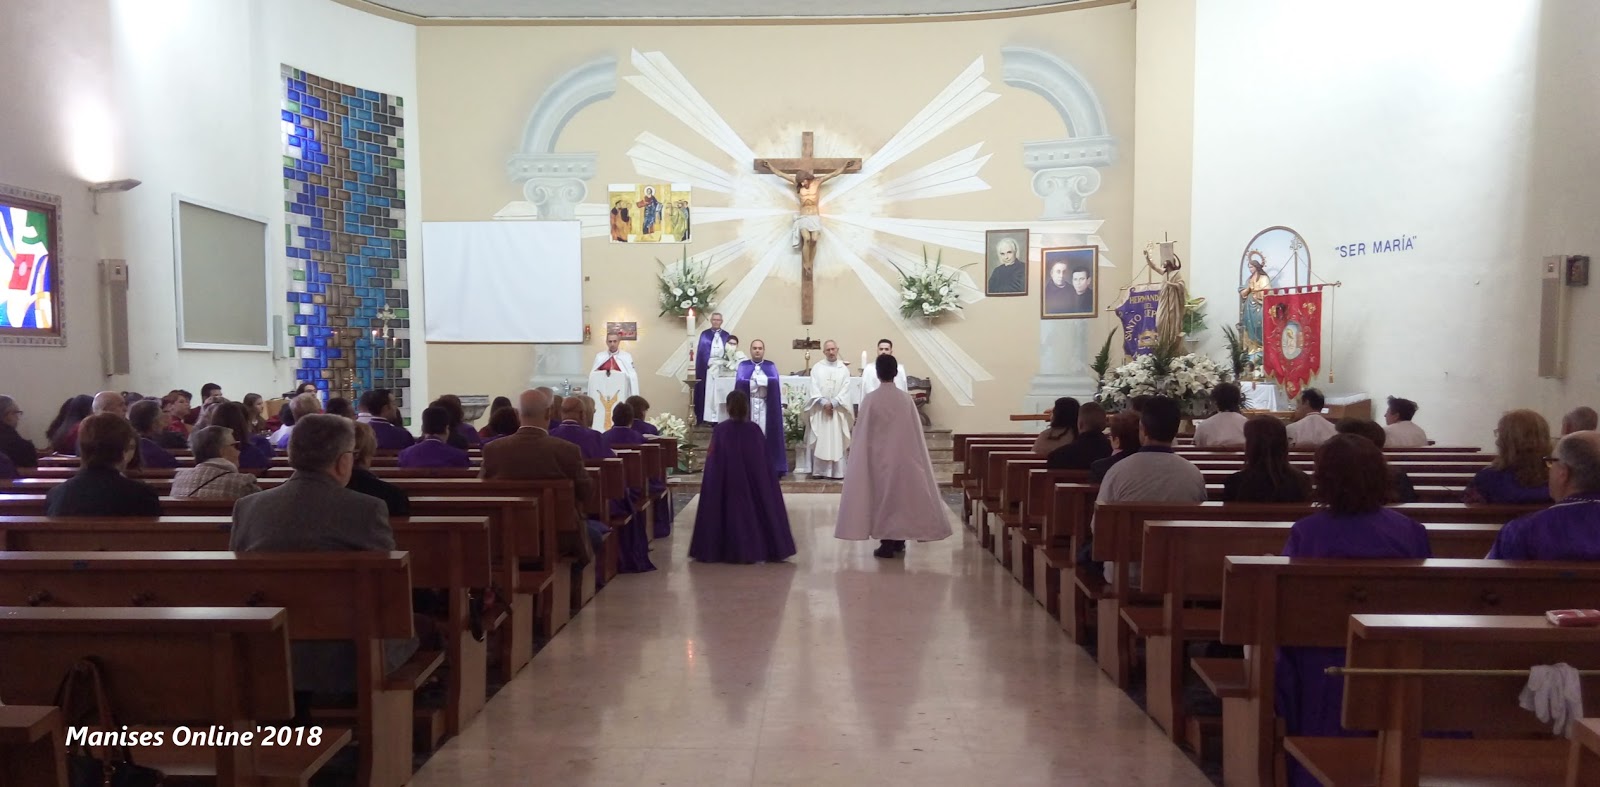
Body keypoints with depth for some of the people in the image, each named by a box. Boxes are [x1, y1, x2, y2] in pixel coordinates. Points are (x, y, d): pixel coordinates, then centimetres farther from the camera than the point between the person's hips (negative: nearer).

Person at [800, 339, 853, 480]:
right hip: (819, 410, 0)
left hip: (837, 410, 0)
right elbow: (813, 388, -2)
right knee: (819, 441, -2)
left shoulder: (844, 369, 6)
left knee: (837, 441, -1)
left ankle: (837, 471, -1)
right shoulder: (817, 368, 5)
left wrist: (833, 403, -13)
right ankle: (819, 470, 0)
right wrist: (824, 403, -14)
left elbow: (845, 390, -1)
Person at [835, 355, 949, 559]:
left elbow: (862, 433, -5)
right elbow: (916, 432, 2)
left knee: (882, 497, 5)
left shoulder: (870, 399, -10)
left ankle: (887, 544, 2)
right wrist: (913, 455, 13)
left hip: (878, 457, -2)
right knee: (902, 495, 13)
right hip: (904, 457, 2)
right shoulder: (906, 399, -4)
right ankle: (899, 542, 18)